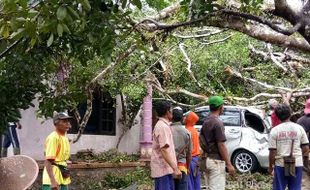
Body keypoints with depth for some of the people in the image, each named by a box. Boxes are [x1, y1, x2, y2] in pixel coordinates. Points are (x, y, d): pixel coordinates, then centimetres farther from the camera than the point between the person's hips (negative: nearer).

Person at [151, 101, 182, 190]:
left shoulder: (160, 125, 16)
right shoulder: (163, 127, -15)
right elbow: (164, 150, -23)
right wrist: (175, 168, -24)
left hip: (160, 169, 10)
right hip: (163, 169, -10)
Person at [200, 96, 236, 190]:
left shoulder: (205, 122, 11)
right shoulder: (218, 123, -15)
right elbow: (221, 145, -18)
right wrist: (229, 164, -15)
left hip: (207, 160, 9)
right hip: (216, 161, -9)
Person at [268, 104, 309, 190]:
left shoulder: (275, 130, -7)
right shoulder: (299, 128, -1)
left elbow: (272, 151, -7)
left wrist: (270, 167, 4)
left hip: (280, 164, -1)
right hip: (297, 164, 2)